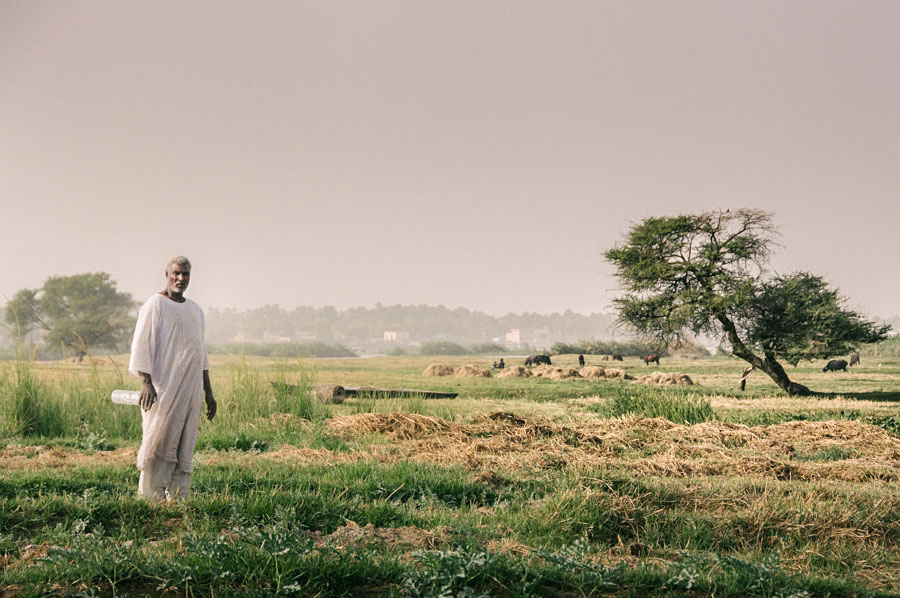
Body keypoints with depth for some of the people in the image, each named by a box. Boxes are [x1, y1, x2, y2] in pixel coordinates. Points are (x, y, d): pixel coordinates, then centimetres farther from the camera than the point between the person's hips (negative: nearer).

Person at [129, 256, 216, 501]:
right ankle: (150, 501, -7)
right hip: (164, 387, -6)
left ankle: (178, 501, 8)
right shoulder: (154, 305, -2)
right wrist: (146, 382, -20)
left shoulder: (195, 310, 18)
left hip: (190, 389, 6)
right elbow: (141, 346, -9)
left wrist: (209, 393, 16)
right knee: (158, 445, -10)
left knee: (184, 447, 5)